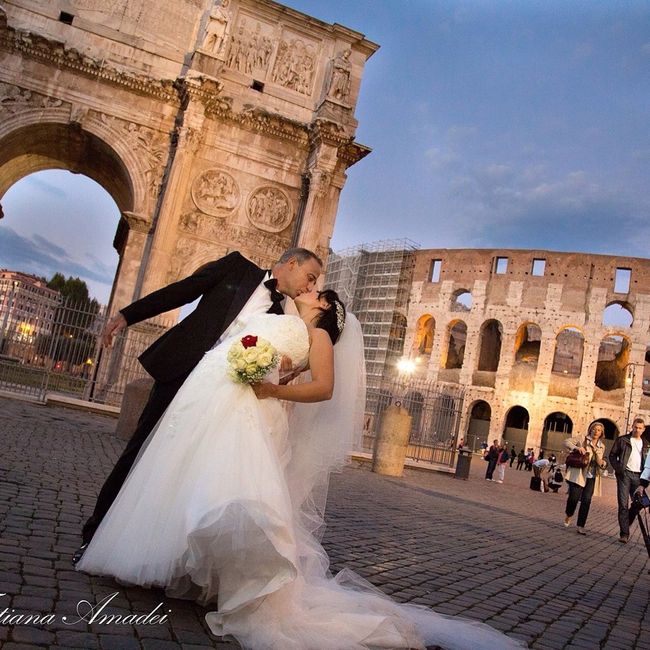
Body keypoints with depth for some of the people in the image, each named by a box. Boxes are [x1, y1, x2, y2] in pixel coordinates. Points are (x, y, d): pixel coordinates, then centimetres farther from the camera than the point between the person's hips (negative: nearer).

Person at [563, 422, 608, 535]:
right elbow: (566, 441, -5)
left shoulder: (602, 446, 16)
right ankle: (568, 514, 22)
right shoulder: (582, 439, 3)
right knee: (574, 497, -9)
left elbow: (603, 462, 24)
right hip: (578, 474, -4)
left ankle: (580, 526, 3)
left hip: (591, 476, 4)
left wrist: (602, 463, 0)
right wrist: (576, 447, -22)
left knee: (586, 500, -4)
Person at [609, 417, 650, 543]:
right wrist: (618, 468, -9)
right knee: (623, 505, -7)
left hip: (638, 476, 4)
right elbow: (612, 455, 5)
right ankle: (624, 533, -6)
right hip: (625, 474, -4)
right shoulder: (622, 440, 5)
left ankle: (625, 525, 26)